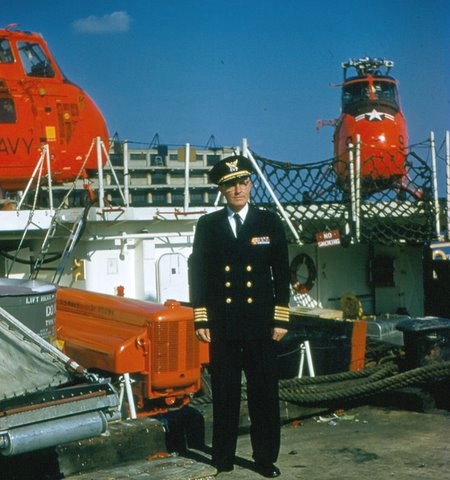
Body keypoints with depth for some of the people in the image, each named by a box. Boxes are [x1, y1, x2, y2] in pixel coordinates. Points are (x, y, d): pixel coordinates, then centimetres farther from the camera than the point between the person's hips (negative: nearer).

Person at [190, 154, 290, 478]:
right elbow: (198, 273, 5)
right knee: (224, 392, 6)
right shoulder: (207, 225, 6)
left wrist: (281, 319, -2)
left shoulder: (270, 223, 5)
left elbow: (282, 274, 4)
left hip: (261, 323, 0)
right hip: (222, 325, 0)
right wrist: (201, 319, -1)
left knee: (265, 391, 4)